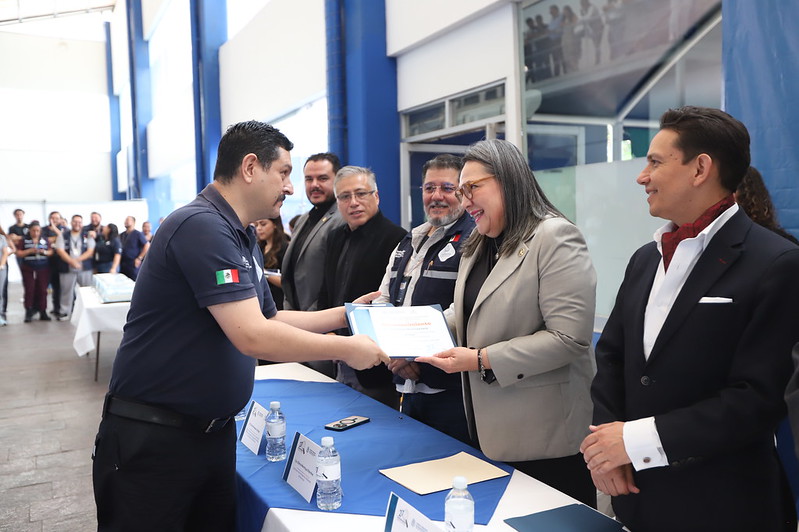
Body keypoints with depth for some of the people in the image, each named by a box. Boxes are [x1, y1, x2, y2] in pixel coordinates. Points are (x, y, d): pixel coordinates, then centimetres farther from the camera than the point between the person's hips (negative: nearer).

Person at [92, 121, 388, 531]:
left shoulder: (242, 238, 11)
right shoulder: (202, 226, -21)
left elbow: (270, 318, 19)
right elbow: (253, 336, -27)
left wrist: (345, 314, 12)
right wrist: (345, 349, -16)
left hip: (215, 431, 9)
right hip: (152, 437, -9)